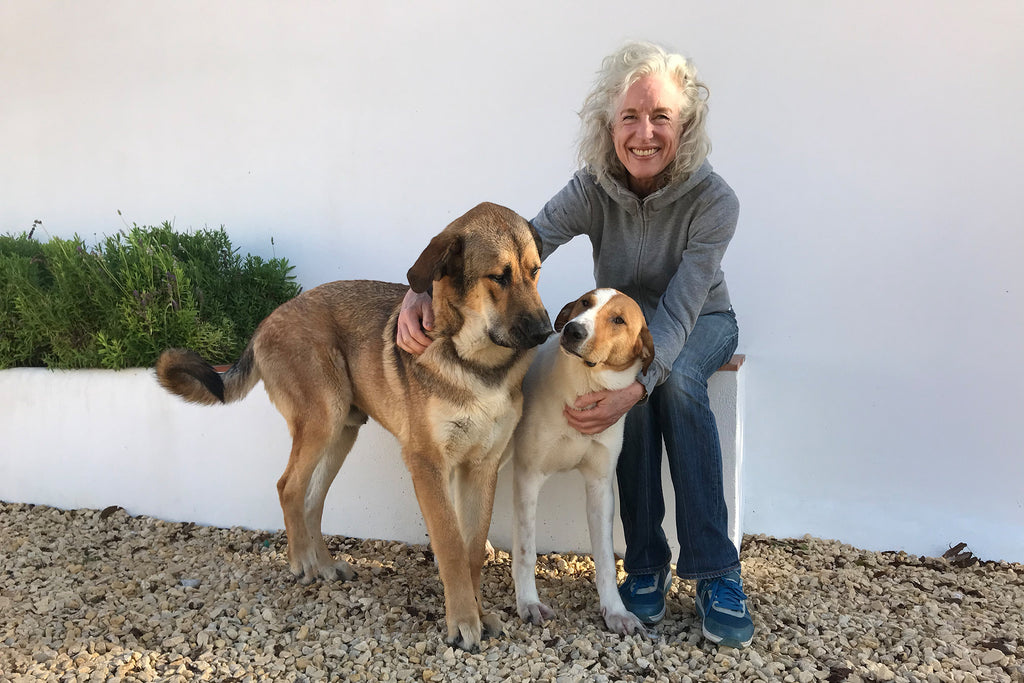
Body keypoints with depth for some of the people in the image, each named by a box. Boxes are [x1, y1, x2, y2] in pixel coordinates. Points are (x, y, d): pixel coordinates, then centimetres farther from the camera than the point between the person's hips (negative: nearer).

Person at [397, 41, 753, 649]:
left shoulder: (714, 200, -25)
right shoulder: (594, 189, -19)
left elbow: (679, 309, -32)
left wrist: (633, 387, -49)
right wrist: (426, 289, -48)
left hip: (702, 324, -1)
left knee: (676, 380, -36)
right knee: (637, 390, -33)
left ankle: (715, 573, -29)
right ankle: (646, 565, -18)